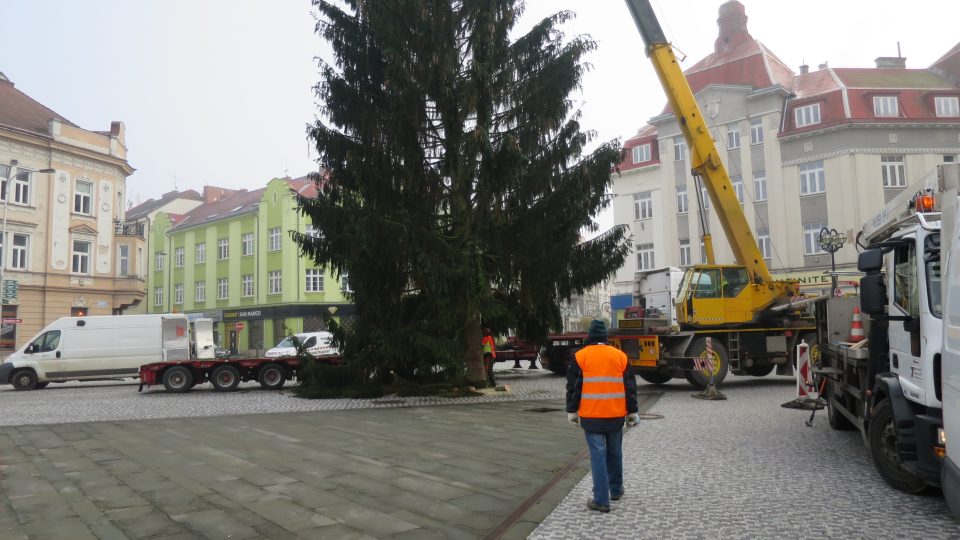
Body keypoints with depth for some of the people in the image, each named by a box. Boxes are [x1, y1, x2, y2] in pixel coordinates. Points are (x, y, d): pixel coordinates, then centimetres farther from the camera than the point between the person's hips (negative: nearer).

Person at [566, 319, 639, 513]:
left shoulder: (580, 356, -4)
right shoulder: (620, 356, 3)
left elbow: (573, 387, -2)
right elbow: (630, 387, 6)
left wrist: (572, 412, 8)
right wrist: (632, 413, 14)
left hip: (591, 416, -3)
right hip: (616, 416, 3)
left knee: (598, 455, 0)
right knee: (615, 453, 18)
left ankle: (601, 500, -1)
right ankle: (616, 490, 33)